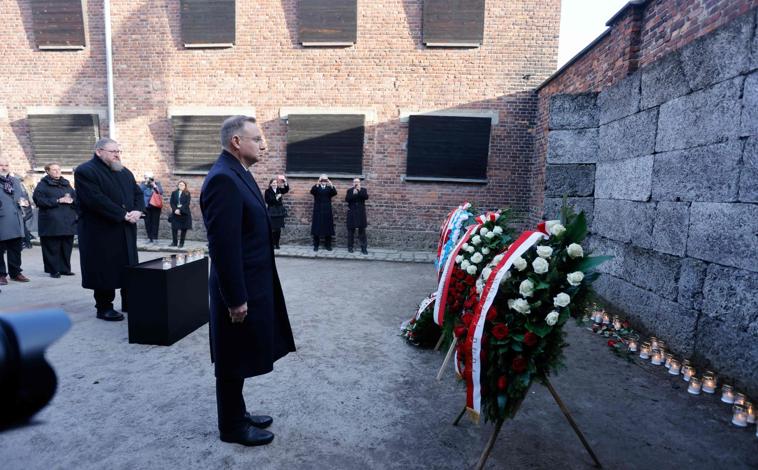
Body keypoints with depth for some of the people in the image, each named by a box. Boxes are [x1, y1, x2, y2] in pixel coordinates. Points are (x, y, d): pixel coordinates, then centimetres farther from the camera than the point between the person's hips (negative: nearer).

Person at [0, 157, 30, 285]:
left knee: (16, 249, 10)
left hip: (16, 223, 5)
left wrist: (24, 202, 2)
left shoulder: (15, 181, 18)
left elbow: (23, 196, 22)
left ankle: (15, 272, 20)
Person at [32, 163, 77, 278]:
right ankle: (53, 270, 5)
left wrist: (71, 200, -8)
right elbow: (39, 200, -9)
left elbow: (76, 196, 15)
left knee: (67, 246, 6)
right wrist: (58, 201, -15)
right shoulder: (43, 185, 3)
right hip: (51, 222, -4)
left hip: (68, 221, 5)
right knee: (52, 247, -3)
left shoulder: (66, 184, 19)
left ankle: (65, 269, 15)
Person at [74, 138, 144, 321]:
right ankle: (103, 308, 12)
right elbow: (97, 200, -20)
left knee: (128, 268, 11)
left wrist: (137, 211, -8)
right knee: (105, 270, 0)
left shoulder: (125, 172, 16)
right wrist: (123, 215, -19)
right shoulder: (85, 171, -9)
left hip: (126, 232, 7)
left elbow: (138, 193, 12)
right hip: (101, 233, -7)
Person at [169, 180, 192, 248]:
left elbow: (187, 203, -8)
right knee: (174, 228, 0)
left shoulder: (187, 194, 2)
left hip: (184, 213, -2)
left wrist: (180, 210, -17)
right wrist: (175, 210, -13)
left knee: (184, 228, 0)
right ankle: (174, 242, 10)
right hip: (175, 213, 2)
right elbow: (171, 202, 3)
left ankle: (181, 243, 7)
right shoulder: (174, 193, 11)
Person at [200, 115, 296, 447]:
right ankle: (232, 427, 28)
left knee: (238, 360, 22)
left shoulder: (238, 173, 10)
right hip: (240, 290, -9)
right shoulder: (223, 178, -22)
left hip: (250, 286, 9)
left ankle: (237, 414, 39)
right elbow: (224, 246, -25)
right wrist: (236, 299, -21)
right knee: (233, 363, 9)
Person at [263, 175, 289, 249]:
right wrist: (276, 198, -17)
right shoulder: (268, 191, -4)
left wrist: (285, 183, -19)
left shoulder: (279, 189, 8)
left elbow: (286, 190, -4)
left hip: (279, 211, 5)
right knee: (273, 229, -5)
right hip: (272, 211, -4)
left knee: (279, 229, 7)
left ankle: (277, 244, 15)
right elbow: (267, 201, -11)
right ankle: (273, 244, 4)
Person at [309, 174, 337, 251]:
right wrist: (317, 184, -34)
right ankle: (316, 245, 7)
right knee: (316, 227, 0)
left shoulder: (329, 188, 9)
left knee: (327, 227, 3)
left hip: (327, 211, 2)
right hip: (318, 211, -2)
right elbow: (312, 191, -17)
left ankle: (328, 245, 12)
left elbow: (335, 193, -10)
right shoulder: (316, 187, 5)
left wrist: (331, 186, -29)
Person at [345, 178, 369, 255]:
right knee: (351, 230, 4)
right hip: (352, 213, 0)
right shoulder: (349, 190, 6)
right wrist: (353, 194, -19)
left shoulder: (363, 190, 8)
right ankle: (350, 247, 12)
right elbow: (347, 199, -8)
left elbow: (366, 197, -10)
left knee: (362, 230, -1)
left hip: (361, 213, 0)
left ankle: (364, 248, 0)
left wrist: (359, 190, -16)